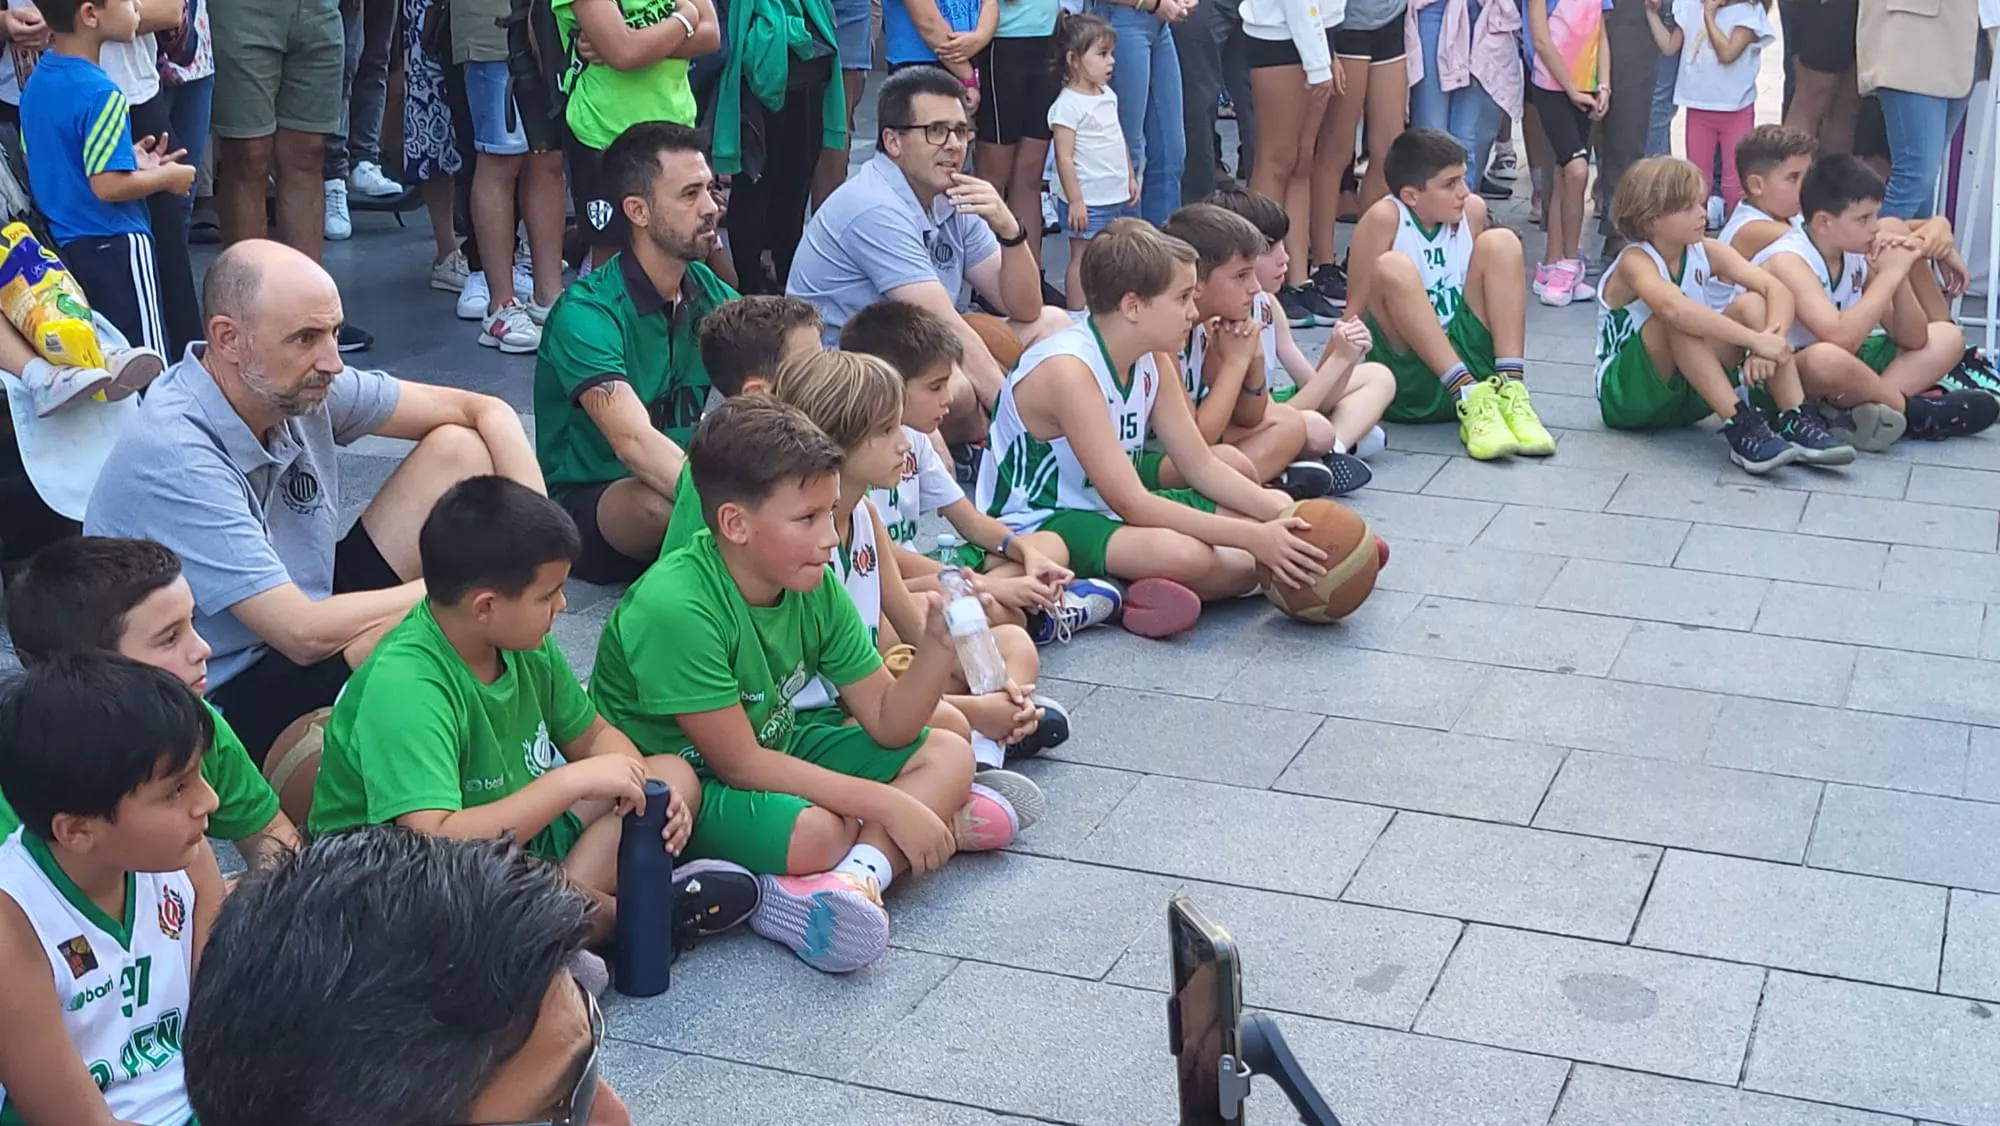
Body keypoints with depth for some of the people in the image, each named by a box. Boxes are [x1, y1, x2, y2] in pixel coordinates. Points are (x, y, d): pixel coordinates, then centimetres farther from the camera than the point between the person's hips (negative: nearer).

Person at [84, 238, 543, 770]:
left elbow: (486, 410, 0)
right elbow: (303, 633, -29)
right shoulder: (174, 458, -28)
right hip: (230, 702, -8)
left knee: (457, 449, -3)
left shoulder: (296, 386, -8)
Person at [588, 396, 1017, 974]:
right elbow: (738, 763, -26)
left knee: (948, 753, -6)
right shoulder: (673, 607, -29)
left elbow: (888, 723, -2)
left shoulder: (817, 589, -6)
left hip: (774, 750, 9)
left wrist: (936, 647, -22)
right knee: (816, 832, -37)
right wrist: (890, 805, -25)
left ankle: (855, 874, -28)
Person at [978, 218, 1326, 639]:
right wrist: (1253, 537, -27)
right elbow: (1132, 504, -27)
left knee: (1272, 518, 1)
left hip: (1108, 508, 10)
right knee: (1184, 553, -37)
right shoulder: (1068, 369, -25)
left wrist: (1278, 512, -10)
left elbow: (1201, 464, 7)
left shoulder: (1152, 360, 2)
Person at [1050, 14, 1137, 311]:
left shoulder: (1107, 95, 10)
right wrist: (1075, 200, -19)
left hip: (1116, 195, 8)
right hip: (1088, 200, -8)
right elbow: (1064, 157, -18)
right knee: (1083, 259, -1)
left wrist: (1131, 177, 19)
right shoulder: (1068, 104, -16)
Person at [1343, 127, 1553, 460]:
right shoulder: (1385, 218, -12)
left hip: (1468, 358, 5)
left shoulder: (1472, 211, 3)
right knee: (1393, 268, -26)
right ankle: (1470, 399, -32)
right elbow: (1356, 310, -12)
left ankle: (1509, 392, -21)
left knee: (1500, 242, -8)